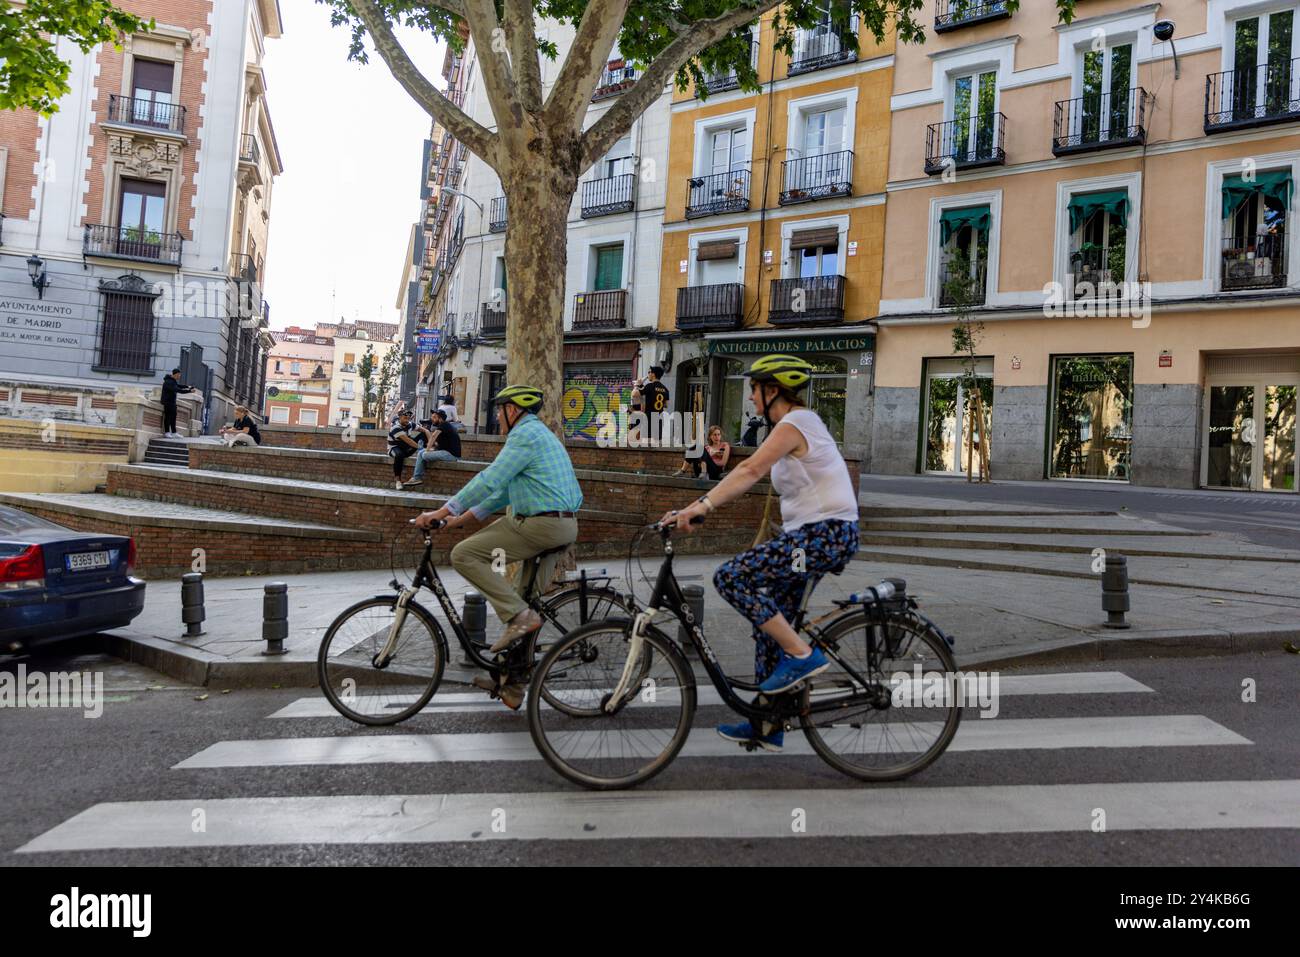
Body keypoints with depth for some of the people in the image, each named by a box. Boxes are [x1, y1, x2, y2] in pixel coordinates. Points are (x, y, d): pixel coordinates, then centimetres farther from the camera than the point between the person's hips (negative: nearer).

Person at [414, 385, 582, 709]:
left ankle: (518, 615, -12)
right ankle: (513, 685, 21)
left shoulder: (525, 434, -9)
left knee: (464, 554, -6)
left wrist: (442, 512, -12)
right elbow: (505, 488, 26)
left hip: (539, 524, -10)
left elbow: (490, 481, -17)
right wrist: (464, 517, 23)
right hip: (564, 527, 10)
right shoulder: (541, 434, 24)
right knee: (526, 601, 15)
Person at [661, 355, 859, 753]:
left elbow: (750, 470, -28)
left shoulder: (792, 424, -14)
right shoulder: (799, 422, 18)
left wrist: (702, 505, -36)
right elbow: (751, 473, 16)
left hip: (824, 535, -10)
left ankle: (801, 654, -9)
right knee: (769, 621, 12)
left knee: (729, 577, -17)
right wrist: (699, 504, 9)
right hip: (813, 534, 10)